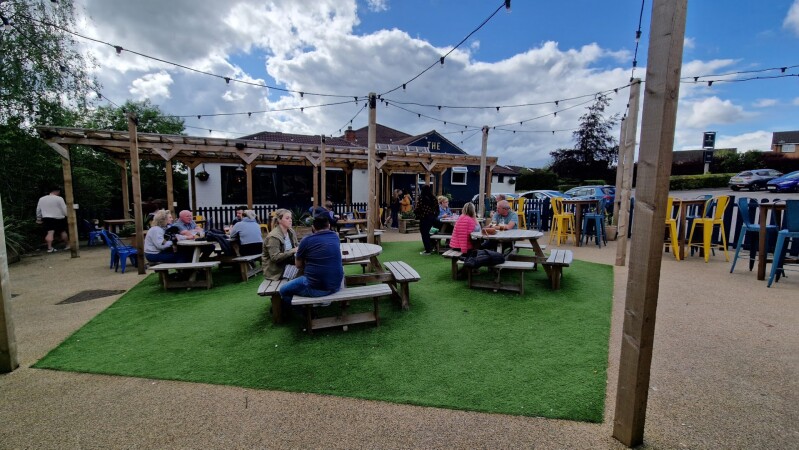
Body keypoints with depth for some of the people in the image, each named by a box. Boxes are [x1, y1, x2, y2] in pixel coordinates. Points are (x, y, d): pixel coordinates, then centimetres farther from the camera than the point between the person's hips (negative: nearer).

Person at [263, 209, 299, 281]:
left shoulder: (291, 232, 3)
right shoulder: (273, 237, -18)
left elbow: (296, 246, 11)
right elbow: (275, 257, -23)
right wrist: (292, 251, -27)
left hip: (287, 264, 7)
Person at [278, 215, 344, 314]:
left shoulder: (307, 240, -7)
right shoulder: (335, 237, 6)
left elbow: (298, 265, 5)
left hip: (316, 288, -5)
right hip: (336, 286, 5)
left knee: (284, 290, 18)